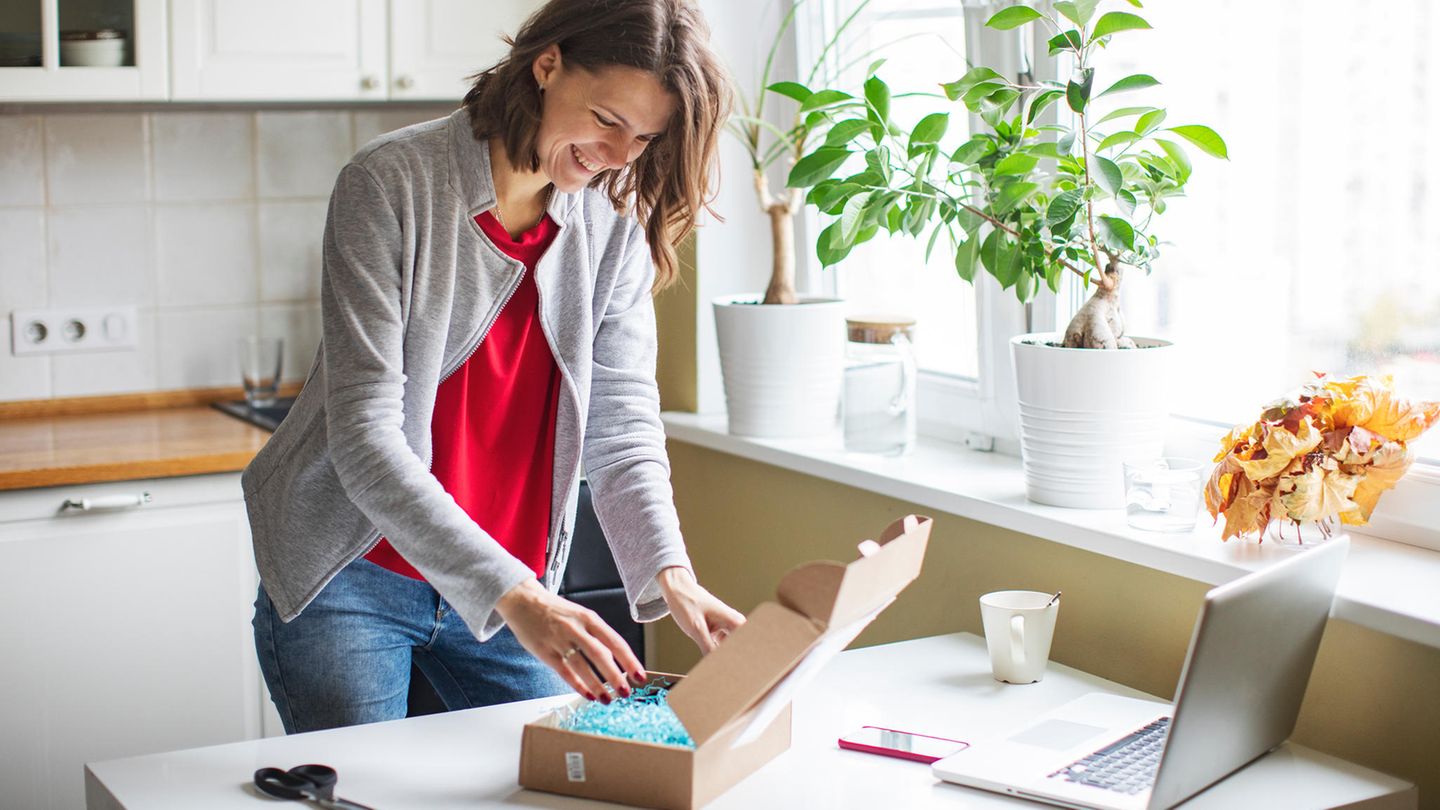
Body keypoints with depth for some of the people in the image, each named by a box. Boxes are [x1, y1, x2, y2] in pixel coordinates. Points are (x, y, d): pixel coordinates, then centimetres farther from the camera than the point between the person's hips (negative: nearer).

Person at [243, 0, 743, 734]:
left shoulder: (617, 219, -5)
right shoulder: (389, 184, -20)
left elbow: (621, 422, -6)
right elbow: (365, 438, -26)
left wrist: (669, 574, -23)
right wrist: (511, 595, -35)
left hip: (515, 582, 4)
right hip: (351, 580, -4)